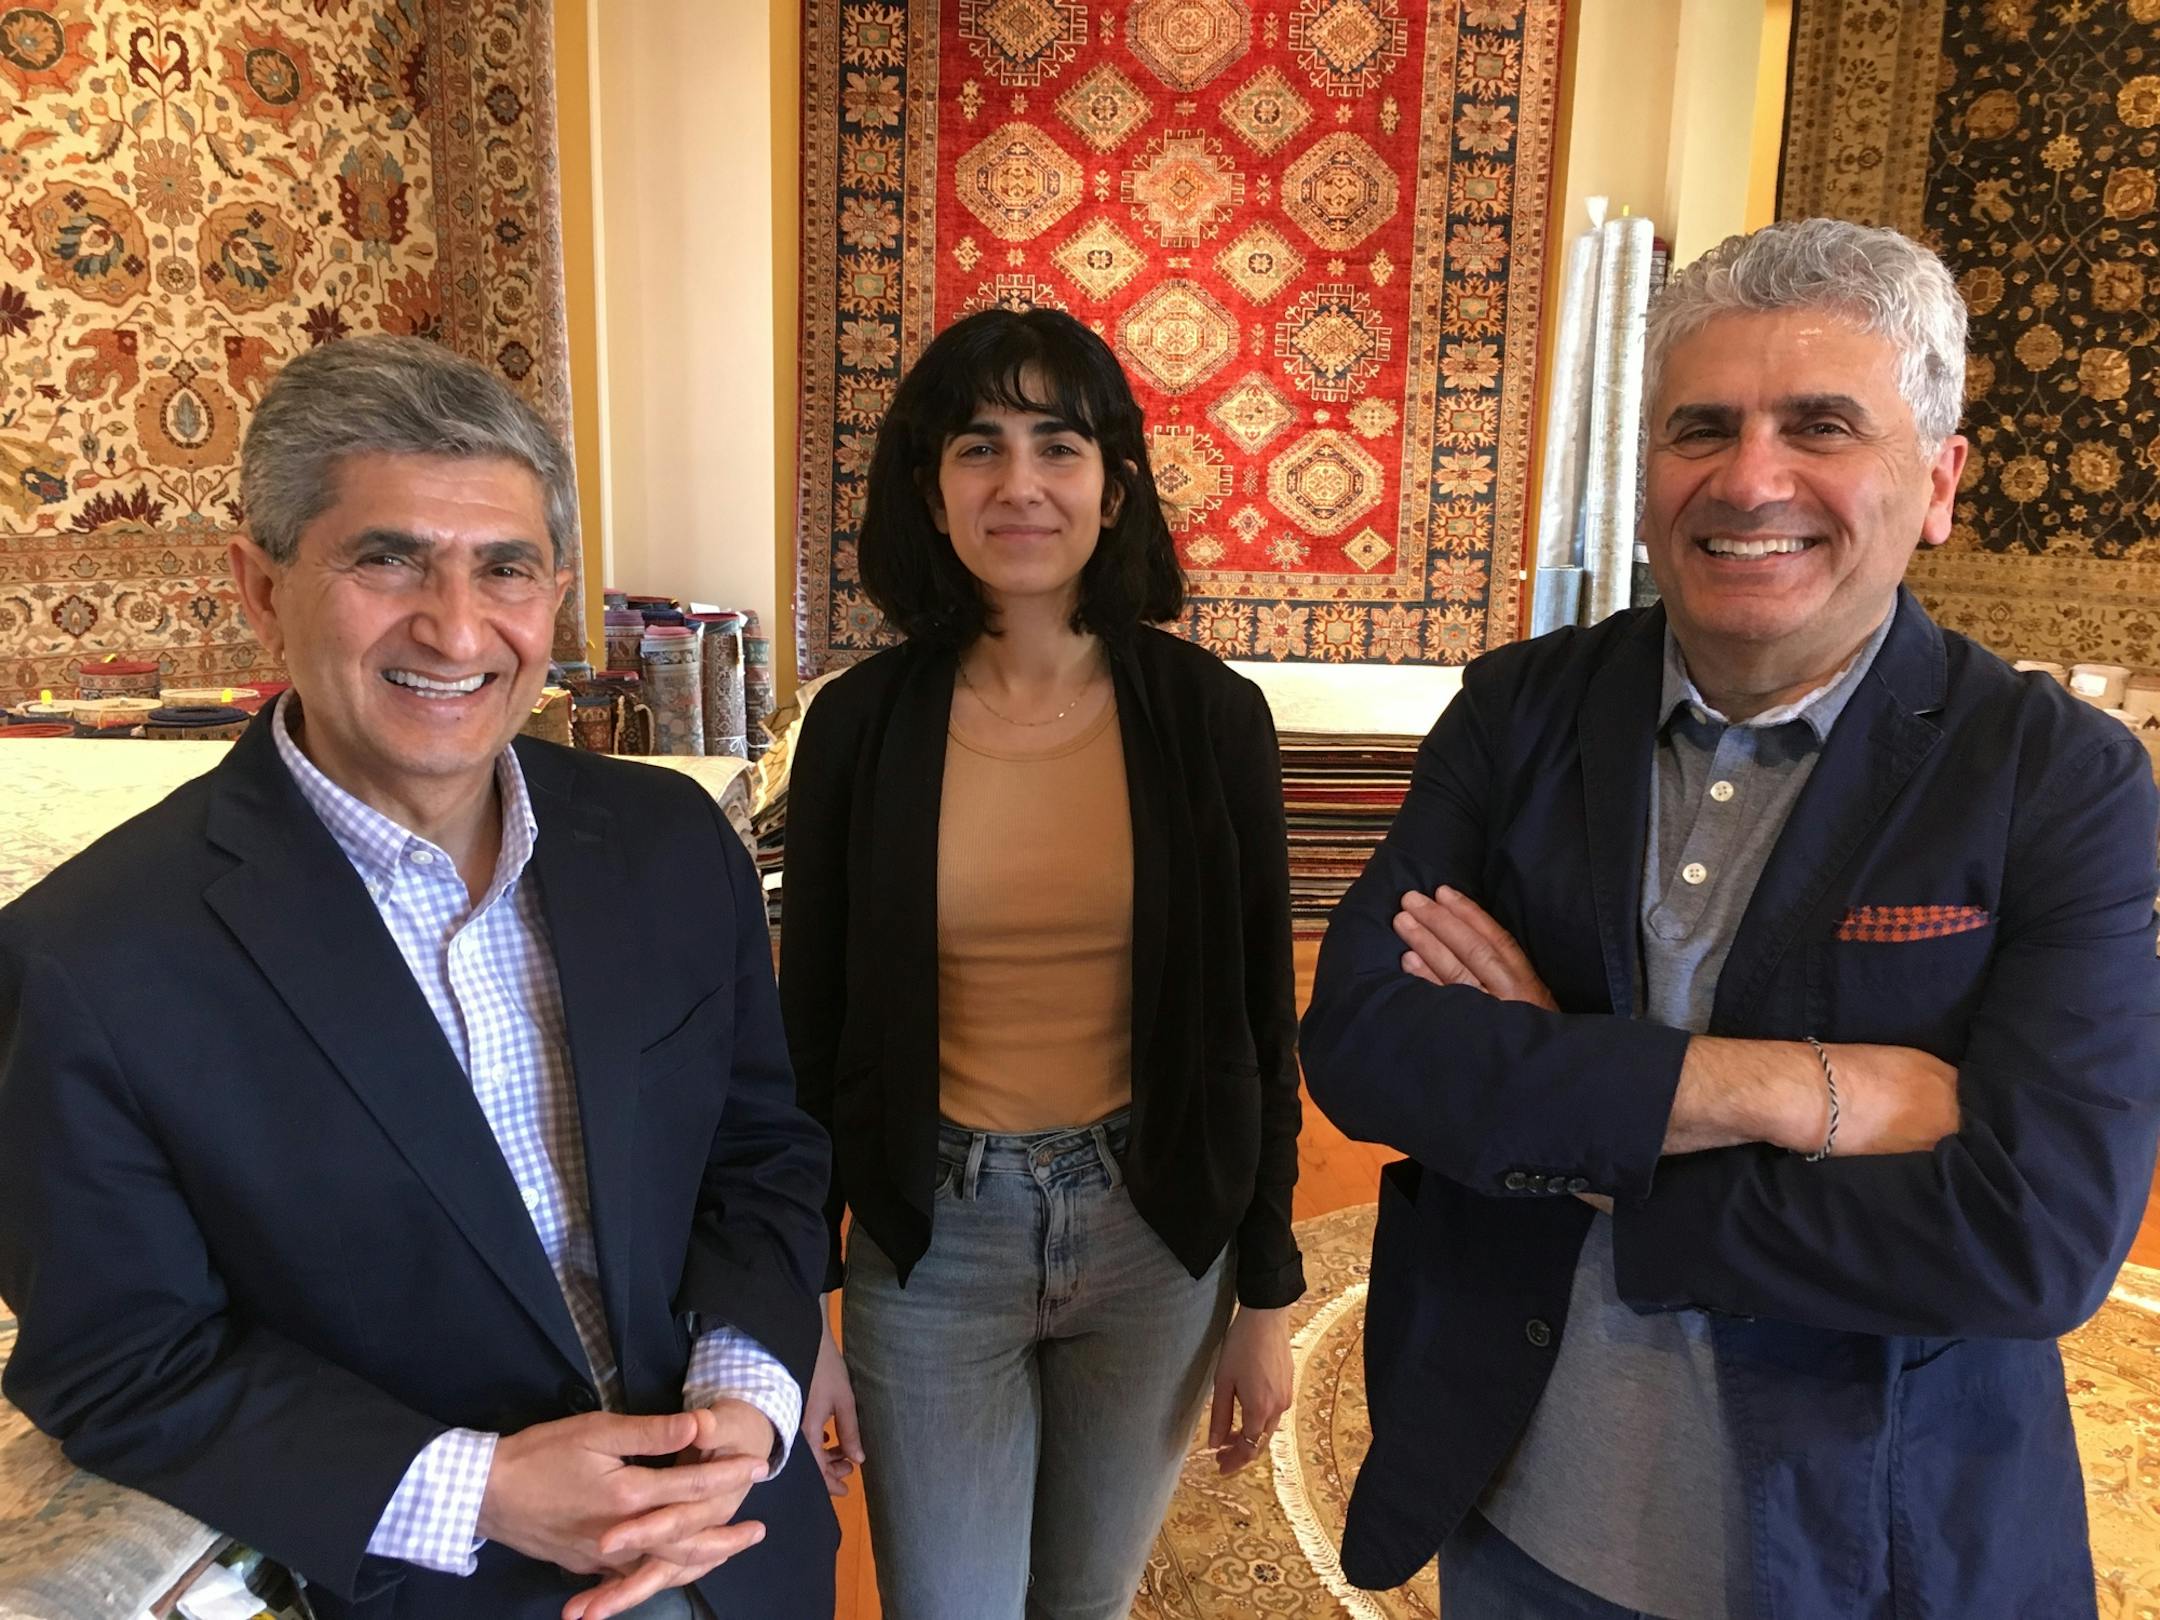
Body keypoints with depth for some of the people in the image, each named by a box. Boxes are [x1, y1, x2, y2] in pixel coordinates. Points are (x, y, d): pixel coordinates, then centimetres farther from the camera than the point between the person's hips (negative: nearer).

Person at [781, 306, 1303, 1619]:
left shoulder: (1210, 714, -8)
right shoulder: (861, 723, -7)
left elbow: (1259, 1020, -1)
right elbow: (812, 1030, -1)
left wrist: (1267, 1296, 1)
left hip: (1155, 1234, 1)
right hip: (931, 1239, 0)